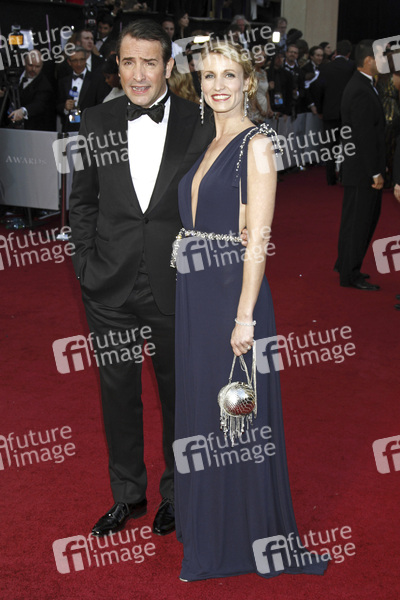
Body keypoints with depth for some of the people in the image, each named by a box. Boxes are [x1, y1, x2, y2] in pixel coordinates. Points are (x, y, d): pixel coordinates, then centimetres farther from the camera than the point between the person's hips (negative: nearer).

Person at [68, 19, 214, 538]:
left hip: (177, 286, -1)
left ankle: (175, 491, 36)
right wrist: (87, 264, -1)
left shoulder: (201, 126, -5)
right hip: (111, 287, 2)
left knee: (178, 391, 14)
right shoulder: (96, 122, 1)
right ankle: (127, 494, 35)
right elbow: (82, 200, 6)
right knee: (118, 392, 14)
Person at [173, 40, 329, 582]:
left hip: (233, 291, -8)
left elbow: (258, 236, -16)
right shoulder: (210, 146, 16)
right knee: (202, 409, 16)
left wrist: (245, 314, -21)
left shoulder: (256, 144, -9)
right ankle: (210, 537, 33)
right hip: (197, 296, 8)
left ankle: (251, 540, 20)